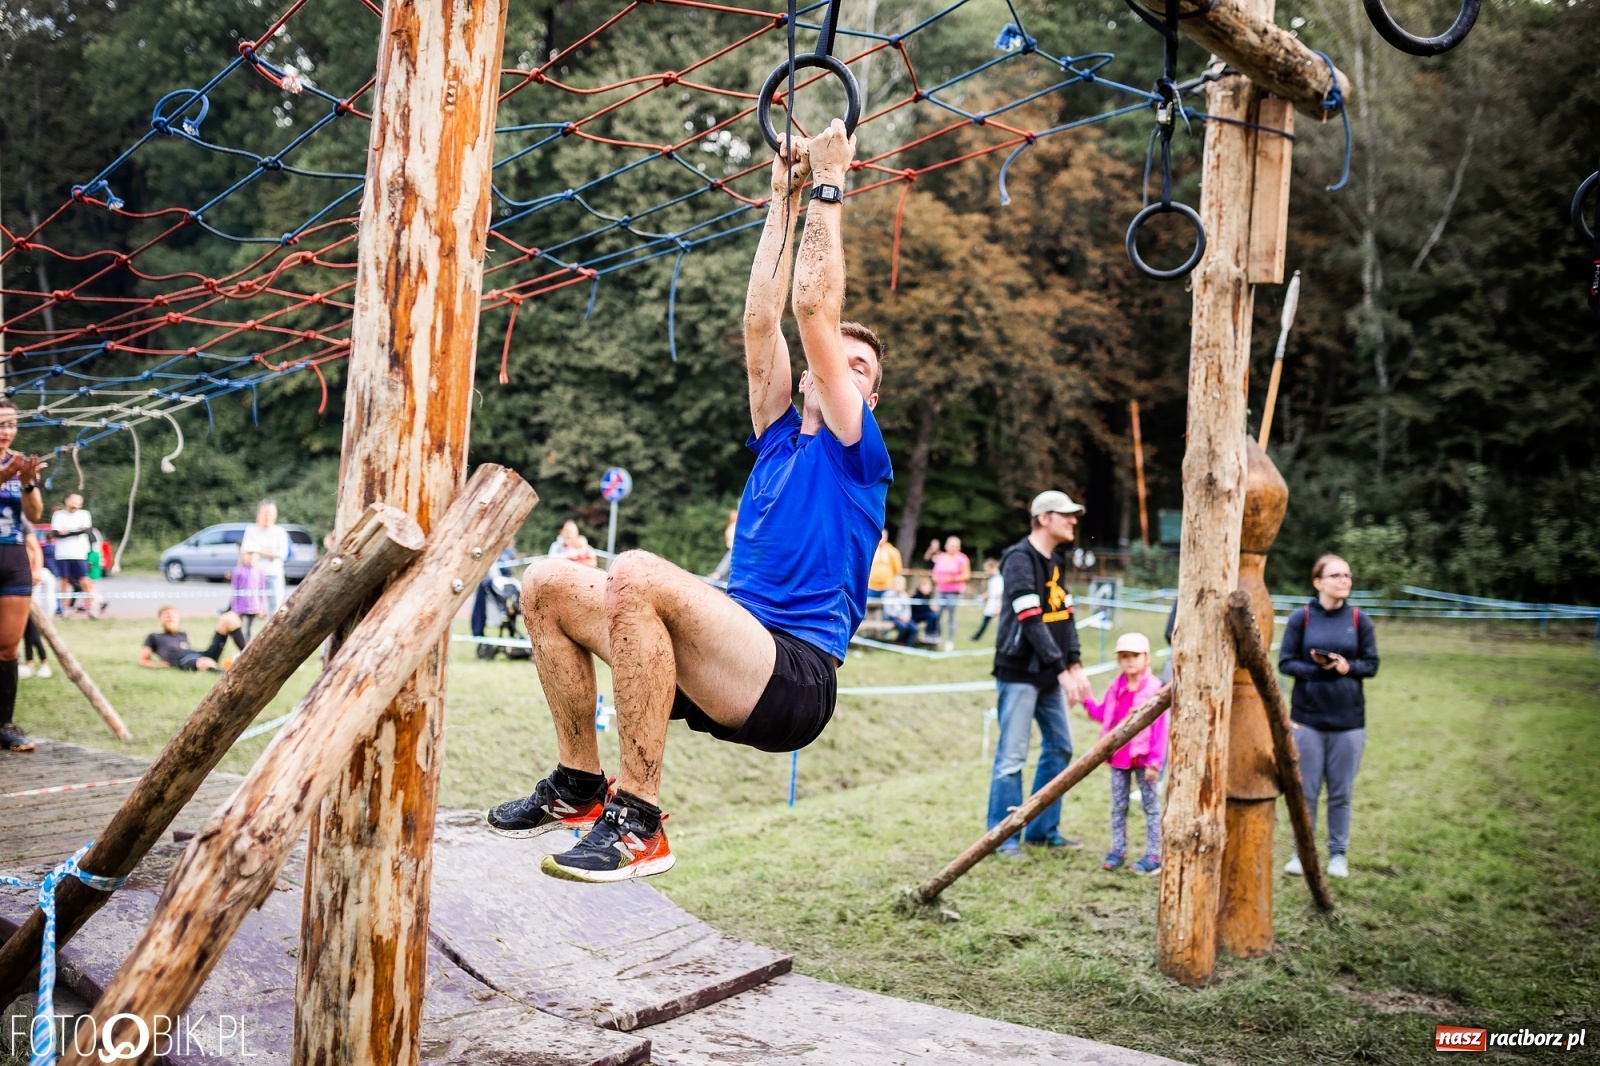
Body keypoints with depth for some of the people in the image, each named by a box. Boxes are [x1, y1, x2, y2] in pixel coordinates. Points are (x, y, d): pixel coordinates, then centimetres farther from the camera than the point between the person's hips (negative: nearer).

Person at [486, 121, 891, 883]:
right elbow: (762, 319, 19)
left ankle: (637, 822, -25)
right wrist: (784, 199, 23)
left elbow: (814, 310, 0)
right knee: (548, 584, 0)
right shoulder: (779, 438, 22)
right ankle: (579, 785, 7)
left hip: (793, 681, -7)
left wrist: (829, 188, 7)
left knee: (637, 575, -33)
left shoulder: (857, 453, 5)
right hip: (732, 663, 7)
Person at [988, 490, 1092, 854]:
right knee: (1012, 755, -5)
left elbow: (1065, 617, 12)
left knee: (1059, 747, 12)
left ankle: (1043, 829, 23)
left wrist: (1075, 667, 2)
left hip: (1049, 673, 9)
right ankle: (1003, 836, 4)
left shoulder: (1058, 561, 13)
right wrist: (1062, 671, -21)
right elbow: (1032, 622, -20)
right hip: (1020, 672, -9)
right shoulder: (1020, 559, -14)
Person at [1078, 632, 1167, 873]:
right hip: (1118, 757, 6)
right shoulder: (1115, 688, 6)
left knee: (1151, 805, 5)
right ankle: (1117, 850, 19)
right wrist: (1086, 699, 3)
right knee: (1118, 806, 11)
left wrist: (1155, 761, -16)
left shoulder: (1153, 689, -12)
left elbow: (1160, 729, -13)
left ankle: (1153, 855, 8)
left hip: (1143, 758, -6)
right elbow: (1102, 715, 17)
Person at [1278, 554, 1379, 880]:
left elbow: (1371, 664, 5)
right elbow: (1285, 662, -2)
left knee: (1341, 792, 8)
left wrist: (1348, 667, -15)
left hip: (1348, 719, 1)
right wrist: (1316, 668, -18)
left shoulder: (1359, 619, 2)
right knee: (1305, 790, 6)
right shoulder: (1301, 617, -2)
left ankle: (1338, 853, 21)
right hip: (1307, 717, -1)